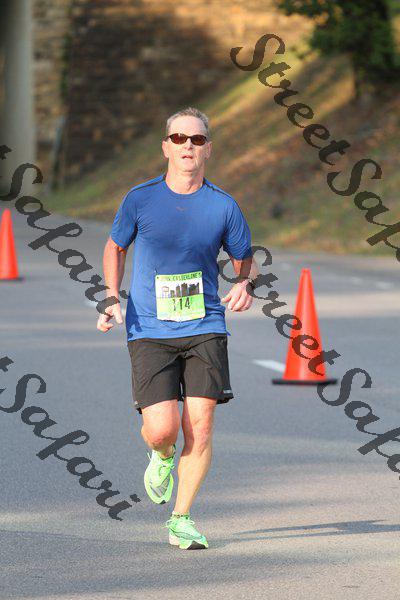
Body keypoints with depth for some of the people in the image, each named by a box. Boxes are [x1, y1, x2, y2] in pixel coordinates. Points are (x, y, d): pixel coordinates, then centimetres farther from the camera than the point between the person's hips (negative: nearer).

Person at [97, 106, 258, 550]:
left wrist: (245, 285, -8)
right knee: (162, 429, -12)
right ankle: (162, 457, 27)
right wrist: (112, 298, 2)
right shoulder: (141, 199, -1)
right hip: (149, 330, -1)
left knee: (199, 426, -8)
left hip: (205, 329, 1)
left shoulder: (223, 206, 1)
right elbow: (115, 247, 16)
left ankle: (181, 521, 7)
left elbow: (245, 260, 15)